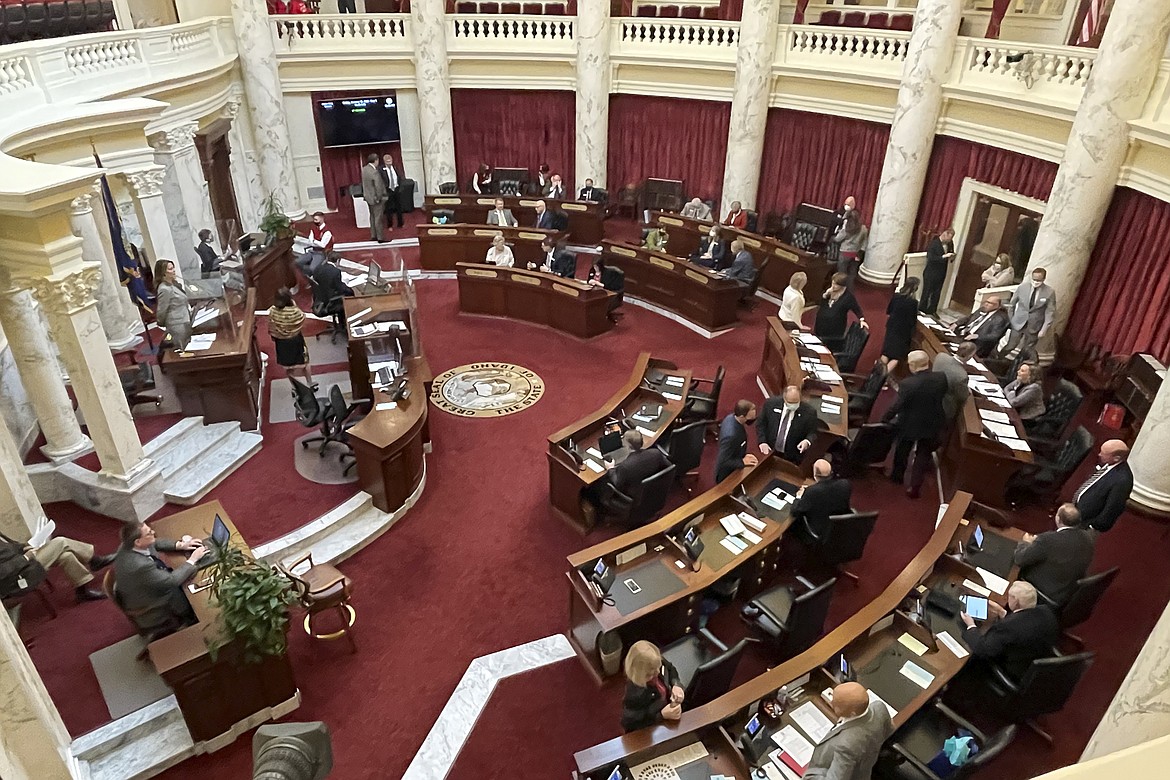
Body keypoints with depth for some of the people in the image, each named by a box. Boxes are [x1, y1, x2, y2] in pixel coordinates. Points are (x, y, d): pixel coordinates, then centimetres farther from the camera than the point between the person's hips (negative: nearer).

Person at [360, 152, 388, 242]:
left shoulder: (364, 169, 2)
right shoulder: (375, 172, -25)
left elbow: (364, 183, 9)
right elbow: (378, 187, -24)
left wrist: (364, 194, 16)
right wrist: (379, 198, -13)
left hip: (368, 197, 9)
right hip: (375, 198, -9)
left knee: (372, 217, 20)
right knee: (378, 218, 0)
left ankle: (373, 236, 28)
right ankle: (380, 238, 6)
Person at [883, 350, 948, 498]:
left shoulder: (908, 384, -30)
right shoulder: (941, 378, -16)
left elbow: (897, 406, -24)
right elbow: (942, 396, 3)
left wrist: (884, 420, -10)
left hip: (909, 425, -3)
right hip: (932, 424, 3)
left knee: (902, 451, 23)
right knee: (923, 455, 18)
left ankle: (898, 476, 44)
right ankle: (915, 487, 19)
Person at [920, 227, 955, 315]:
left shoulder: (950, 243, 1)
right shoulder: (933, 243, -17)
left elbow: (950, 256, 14)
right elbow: (930, 258, -23)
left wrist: (951, 257, -10)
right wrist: (943, 256, -30)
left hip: (941, 273, 6)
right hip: (931, 273, -6)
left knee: (936, 293, 12)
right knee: (927, 292, 5)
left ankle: (932, 311, 23)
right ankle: (922, 310, 16)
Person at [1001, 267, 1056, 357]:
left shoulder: (1050, 292, -10)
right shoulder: (1022, 286, -6)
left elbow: (1050, 312, -6)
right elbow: (1011, 304, 6)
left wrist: (1044, 330, -10)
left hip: (1034, 327, -1)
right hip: (1018, 323, 1)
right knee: (1009, 347, 1)